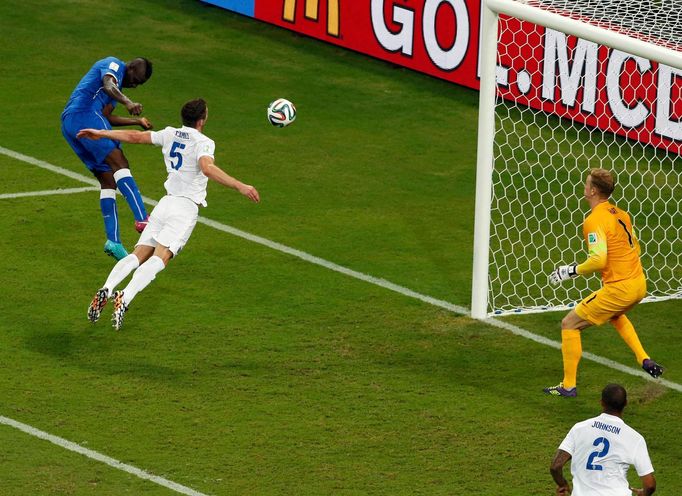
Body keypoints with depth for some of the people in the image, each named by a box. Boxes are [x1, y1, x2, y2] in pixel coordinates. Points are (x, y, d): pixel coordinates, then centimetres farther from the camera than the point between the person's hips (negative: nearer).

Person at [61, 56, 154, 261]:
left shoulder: (117, 81, 33)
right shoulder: (114, 64, 4)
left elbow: (106, 118, 35)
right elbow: (108, 85, -19)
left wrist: (137, 121, 35)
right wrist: (127, 102, -36)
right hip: (84, 115, -10)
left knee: (108, 180, 6)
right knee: (119, 163, -20)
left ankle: (114, 241, 0)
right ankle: (141, 219, -34)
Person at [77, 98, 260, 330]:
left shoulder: (170, 134, 14)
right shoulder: (203, 142, -5)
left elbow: (135, 136, 23)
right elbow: (208, 168, -25)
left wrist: (101, 133, 37)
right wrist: (240, 186, -30)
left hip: (165, 203, 6)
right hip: (186, 208, -6)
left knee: (138, 256, 0)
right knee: (159, 258, -20)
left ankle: (106, 290, -22)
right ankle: (125, 298, -39)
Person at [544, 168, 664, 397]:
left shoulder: (595, 220, -17)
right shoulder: (620, 214, 9)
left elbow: (599, 260, -27)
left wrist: (571, 271, -14)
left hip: (618, 289, -9)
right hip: (639, 284, 9)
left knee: (570, 324, 3)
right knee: (615, 315, 41)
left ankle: (568, 385, 4)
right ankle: (645, 360, 32)